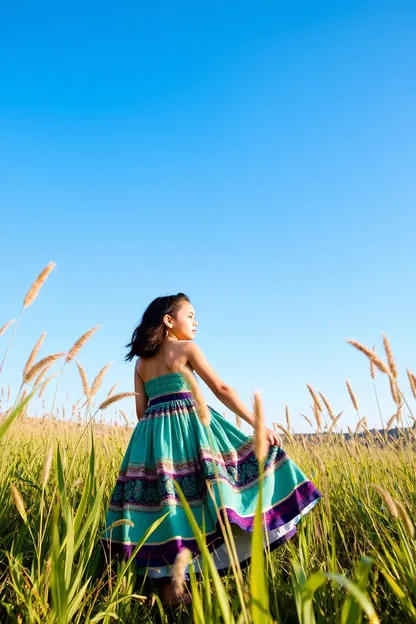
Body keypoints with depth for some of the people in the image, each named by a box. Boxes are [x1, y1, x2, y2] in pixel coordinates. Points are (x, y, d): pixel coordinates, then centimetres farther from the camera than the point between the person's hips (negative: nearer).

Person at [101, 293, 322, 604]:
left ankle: (168, 588, 10)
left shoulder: (141, 361, 16)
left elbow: (141, 410, 13)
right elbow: (222, 389, -6)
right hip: (189, 424, -6)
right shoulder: (187, 348, 0)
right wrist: (258, 423, -6)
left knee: (161, 503, 6)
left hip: (152, 432, 6)